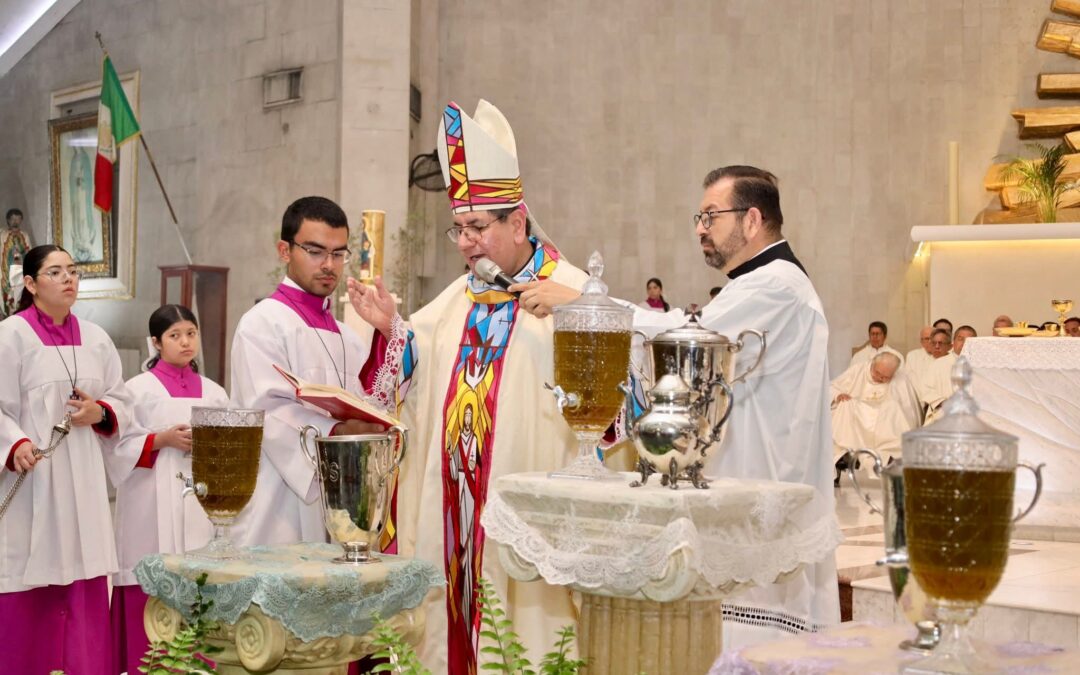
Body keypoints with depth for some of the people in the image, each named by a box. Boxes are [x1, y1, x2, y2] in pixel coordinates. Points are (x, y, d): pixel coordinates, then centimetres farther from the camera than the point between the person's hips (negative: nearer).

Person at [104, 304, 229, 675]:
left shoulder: (213, 392, 13)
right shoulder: (138, 389, 2)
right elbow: (119, 448, -4)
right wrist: (163, 440, -14)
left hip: (203, 504, 3)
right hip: (154, 509, -3)